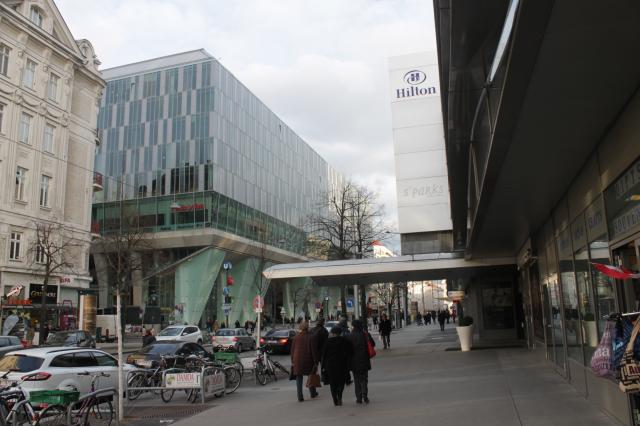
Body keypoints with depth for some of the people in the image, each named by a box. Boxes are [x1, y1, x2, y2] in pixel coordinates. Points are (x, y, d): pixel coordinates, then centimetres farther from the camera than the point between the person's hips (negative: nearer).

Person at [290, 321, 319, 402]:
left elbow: (292, 350, 5)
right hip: (308, 361, -1)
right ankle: (313, 393, 31)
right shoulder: (310, 337, -10)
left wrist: (292, 361, 15)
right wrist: (316, 363, -3)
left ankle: (300, 397, 4)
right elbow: (314, 351, -9)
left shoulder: (296, 338, -1)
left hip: (297, 361, 1)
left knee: (299, 378, 7)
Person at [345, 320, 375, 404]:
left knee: (357, 380, 9)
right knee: (364, 379, 12)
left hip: (354, 361, -1)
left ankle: (359, 398, 7)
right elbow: (373, 344, 4)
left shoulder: (349, 336, -11)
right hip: (364, 361, 1)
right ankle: (364, 395, -4)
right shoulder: (365, 335, -5)